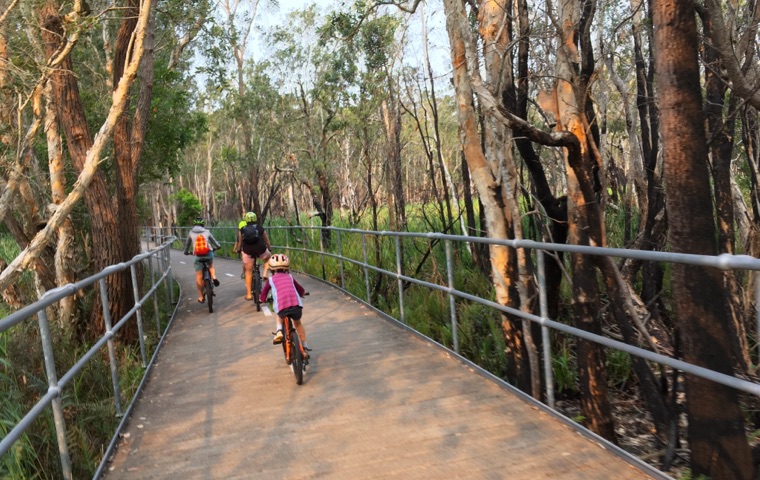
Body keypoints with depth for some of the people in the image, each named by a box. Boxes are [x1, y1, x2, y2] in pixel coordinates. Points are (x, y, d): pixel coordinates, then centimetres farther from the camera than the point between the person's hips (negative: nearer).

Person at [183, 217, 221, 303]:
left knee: (199, 277, 7)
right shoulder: (206, 232, 11)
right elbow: (214, 241, 20)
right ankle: (214, 277, 6)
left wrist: (186, 252, 41)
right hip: (209, 254, 1)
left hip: (198, 256, -1)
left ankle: (201, 297, 12)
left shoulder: (191, 233, 13)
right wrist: (217, 246, 41)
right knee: (211, 265, 34)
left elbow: (187, 244, 23)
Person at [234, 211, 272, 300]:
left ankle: (248, 294, 12)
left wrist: (237, 249, 38)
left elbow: (239, 242, 19)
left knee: (248, 273, 12)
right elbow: (267, 241, 21)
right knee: (268, 257, 33)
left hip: (247, 251, 1)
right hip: (260, 250, -1)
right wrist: (269, 248, 39)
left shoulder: (242, 229, 13)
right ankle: (265, 274, 12)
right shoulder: (260, 228, 13)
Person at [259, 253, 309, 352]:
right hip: (296, 304, 1)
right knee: (298, 323, 30)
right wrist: (300, 295, 55)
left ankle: (279, 331, 12)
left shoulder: (271, 279, 19)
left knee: (279, 316, 37)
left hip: (281, 306, -1)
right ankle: (305, 347, 33)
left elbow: (263, 293, 24)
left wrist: (263, 300, 47)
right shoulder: (290, 277, 24)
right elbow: (302, 290, 32)